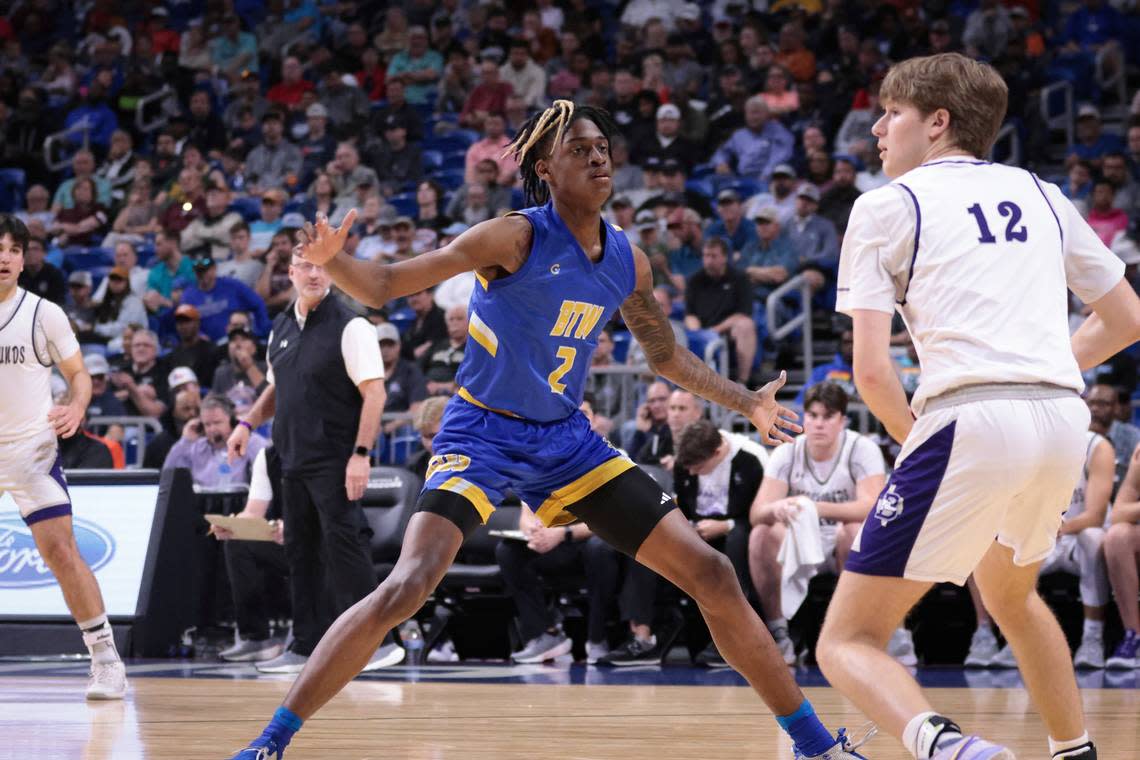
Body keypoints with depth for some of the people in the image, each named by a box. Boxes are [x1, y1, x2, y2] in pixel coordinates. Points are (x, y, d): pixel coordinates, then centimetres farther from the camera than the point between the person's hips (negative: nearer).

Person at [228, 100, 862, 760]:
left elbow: (666, 355, 21)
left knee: (711, 573, 1)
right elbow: (384, 287, -22)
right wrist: (333, 260, -42)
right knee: (408, 586, -26)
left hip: (567, 439, 6)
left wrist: (745, 402, 16)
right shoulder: (518, 238, -16)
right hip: (481, 434, -6)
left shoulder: (627, 260, 2)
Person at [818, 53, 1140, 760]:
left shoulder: (886, 205, 7)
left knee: (848, 639, -2)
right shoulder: (1040, 194, 21)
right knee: (1010, 592, 36)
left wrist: (912, 434, 16)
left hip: (971, 418, -6)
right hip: (1066, 419, 6)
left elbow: (871, 369, -1)